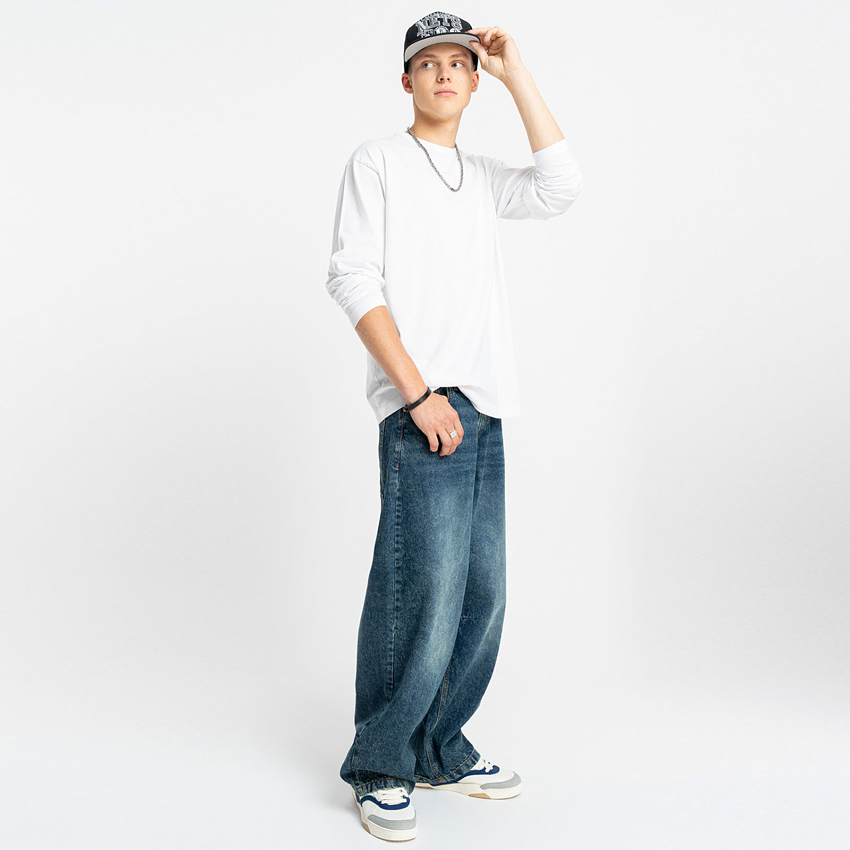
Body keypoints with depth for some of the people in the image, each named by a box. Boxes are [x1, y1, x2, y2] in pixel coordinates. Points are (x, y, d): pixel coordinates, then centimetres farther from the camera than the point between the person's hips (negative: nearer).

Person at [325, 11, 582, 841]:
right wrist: (418, 391, -15)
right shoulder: (378, 160, 6)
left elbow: (559, 187, 4)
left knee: (481, 594, 8)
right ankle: (380, 767, 5)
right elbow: (351, 278, -5)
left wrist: (516, 74, 6)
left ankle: (440, 749, 22)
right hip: (422, 412, -7)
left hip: (484, 412, 7)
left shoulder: (481, 176, 22)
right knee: (424, 596, -11)